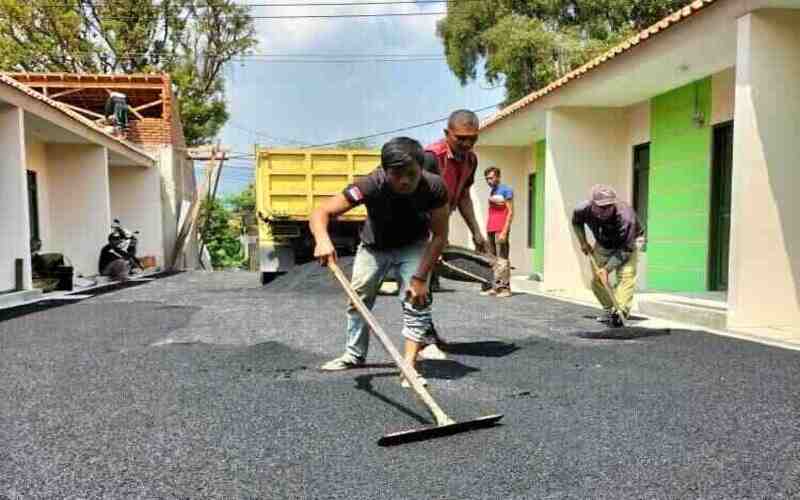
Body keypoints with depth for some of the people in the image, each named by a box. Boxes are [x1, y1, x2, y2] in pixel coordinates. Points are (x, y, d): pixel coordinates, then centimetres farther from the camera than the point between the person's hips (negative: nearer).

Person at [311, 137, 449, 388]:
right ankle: (354, 354, 32)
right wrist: (323, 240, -59)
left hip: (413, 246, -1)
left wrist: (421, 277, -29)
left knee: (417, 299, -17)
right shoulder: (370, 186, -38)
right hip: (374, 246, 1)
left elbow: (439, 236, -24)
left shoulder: (434, 187, -34)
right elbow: (321, 213, -37)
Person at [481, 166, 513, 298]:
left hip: (500, 230, -8)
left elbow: (510, 212, -9)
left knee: (502, 259, -8)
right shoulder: (491, 192, 20)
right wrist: (487, 231, 17)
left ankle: (505, 288, -7)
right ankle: (492, 287, 10)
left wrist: (504, 231, -17)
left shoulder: (506, 190, -3)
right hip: (490, 230, 8)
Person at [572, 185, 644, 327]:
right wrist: (583, 242, -6)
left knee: (626, 274, -24)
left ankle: (620, 312, -27)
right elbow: (576, 222, 1)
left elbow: (625, 250, -32)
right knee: (596, 278, 1)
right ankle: (609, 310, 17)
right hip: (603, 244, 5)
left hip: (629, 241, -4)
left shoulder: (625, 217, -40)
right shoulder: (583, 210, -28)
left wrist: (607, 268, -37)